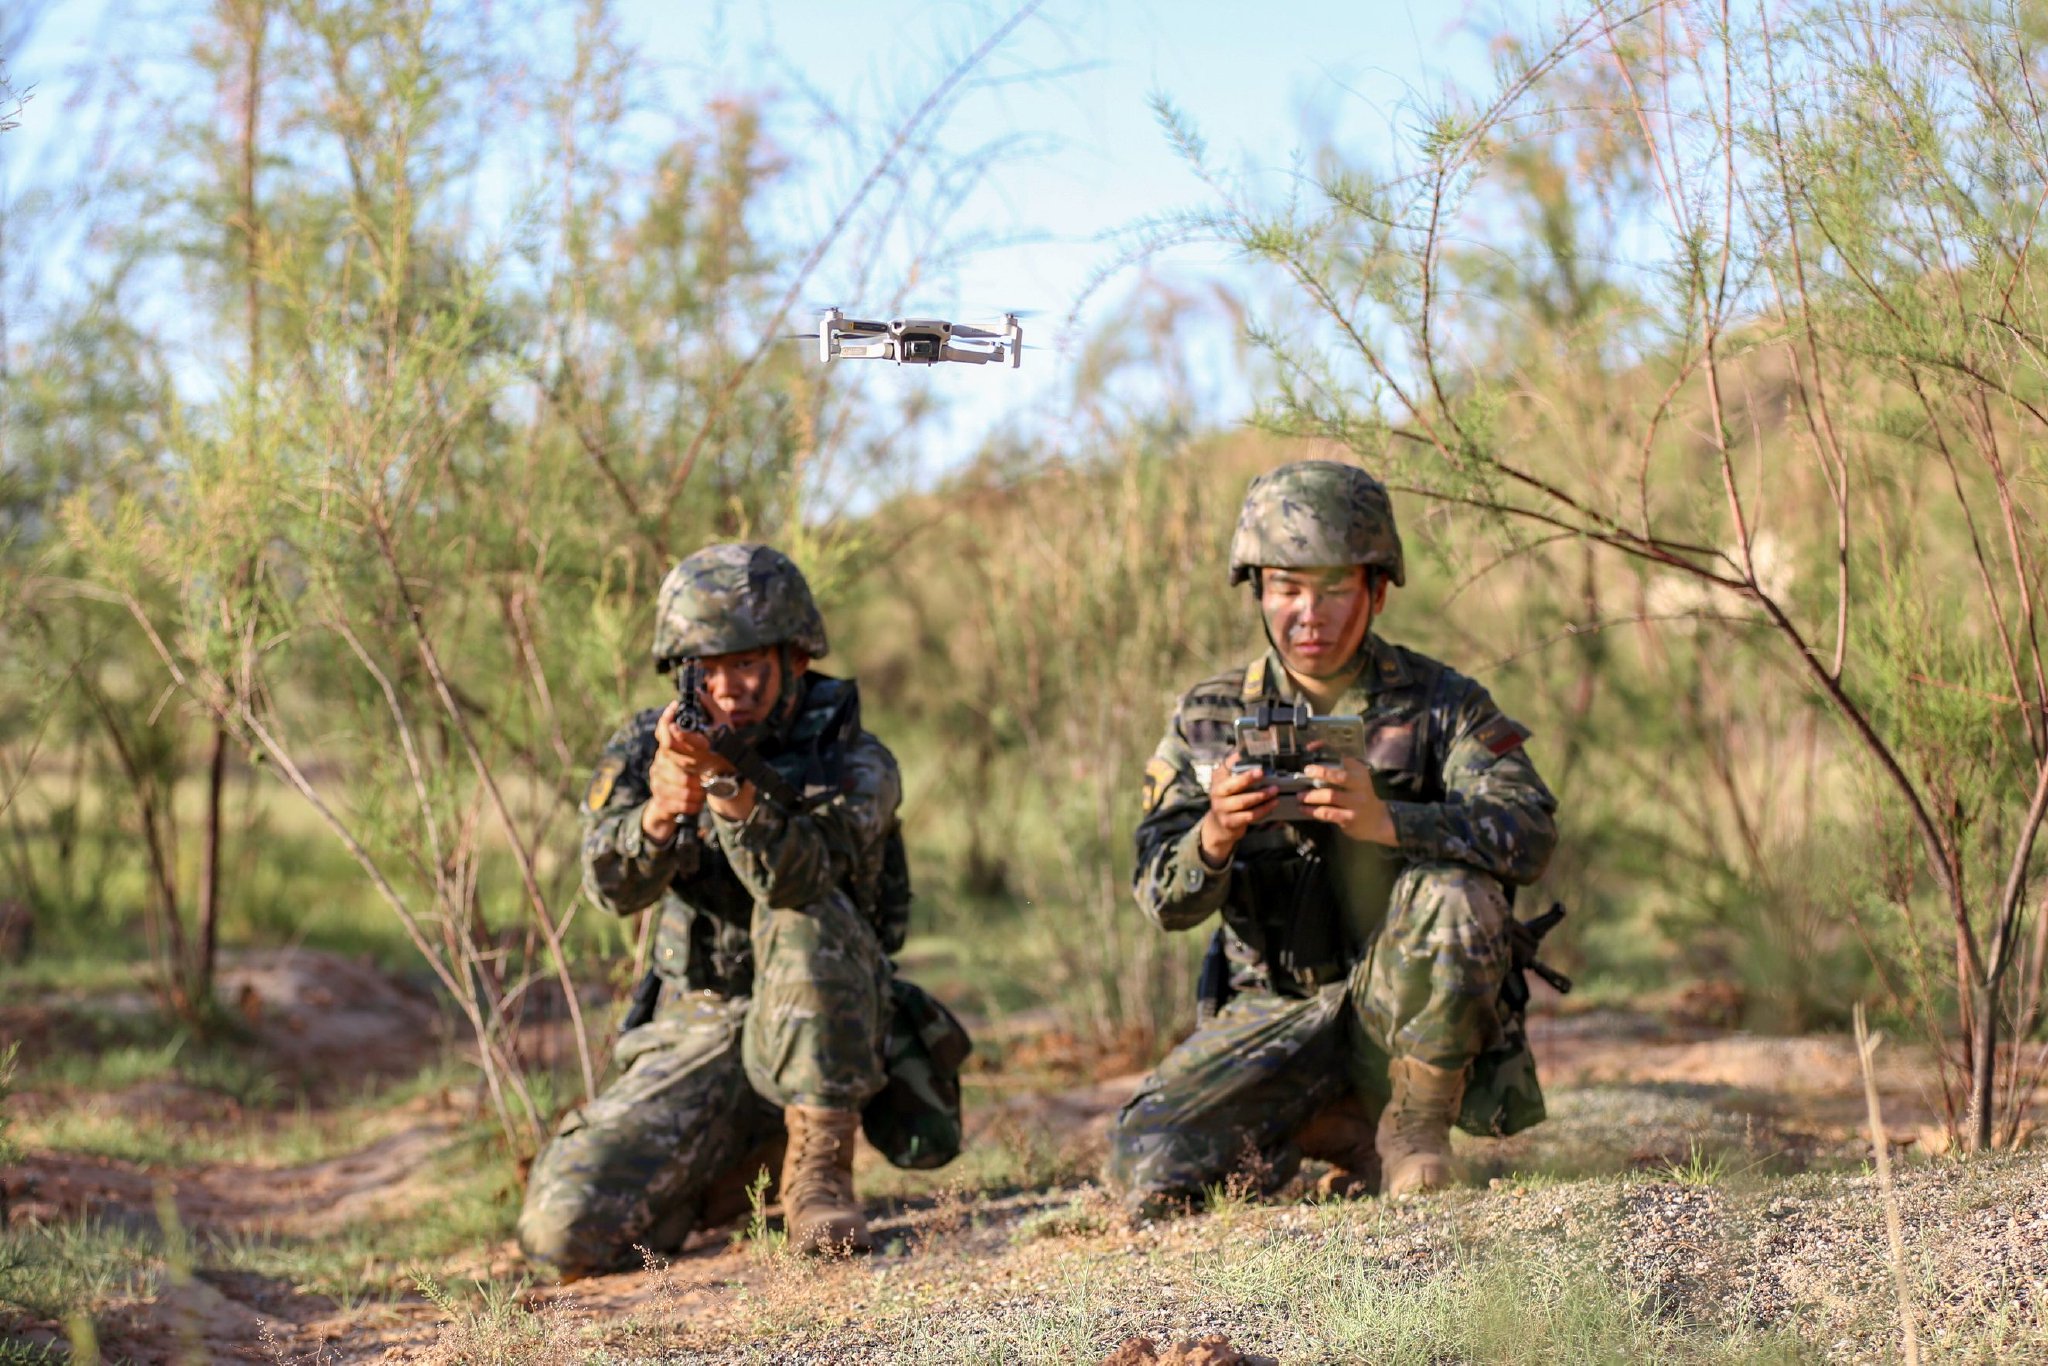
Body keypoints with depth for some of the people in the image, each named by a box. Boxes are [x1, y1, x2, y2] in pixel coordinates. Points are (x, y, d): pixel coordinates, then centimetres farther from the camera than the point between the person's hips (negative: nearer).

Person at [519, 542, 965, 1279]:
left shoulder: (855, 765, -10)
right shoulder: (645, 748, -1)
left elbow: (794, 878, -30)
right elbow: (615, 887, -18)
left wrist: (732, 786, -47)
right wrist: (659, 812, -39)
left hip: (820, 1032, -3)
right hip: (695, 1038, 3)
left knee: (805, 913, -34)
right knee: (564, 1232, -16)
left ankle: (819, 1167, -23)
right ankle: (742, 1170, 14)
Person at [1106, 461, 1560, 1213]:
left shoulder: (1439, 701, -3)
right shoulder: (1208, 718, 3)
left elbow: (1530, 834, -19)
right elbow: (1166, 900, -4)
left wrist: (1385, 821, -37)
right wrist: (1214, 837, -29)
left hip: (1405, 1005, -1)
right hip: (1274, 1014, 2)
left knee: (1455, 891, -32)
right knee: (1147, 1168, -20)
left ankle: (1414, 1131, -10)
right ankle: (1345, 1132, 7)